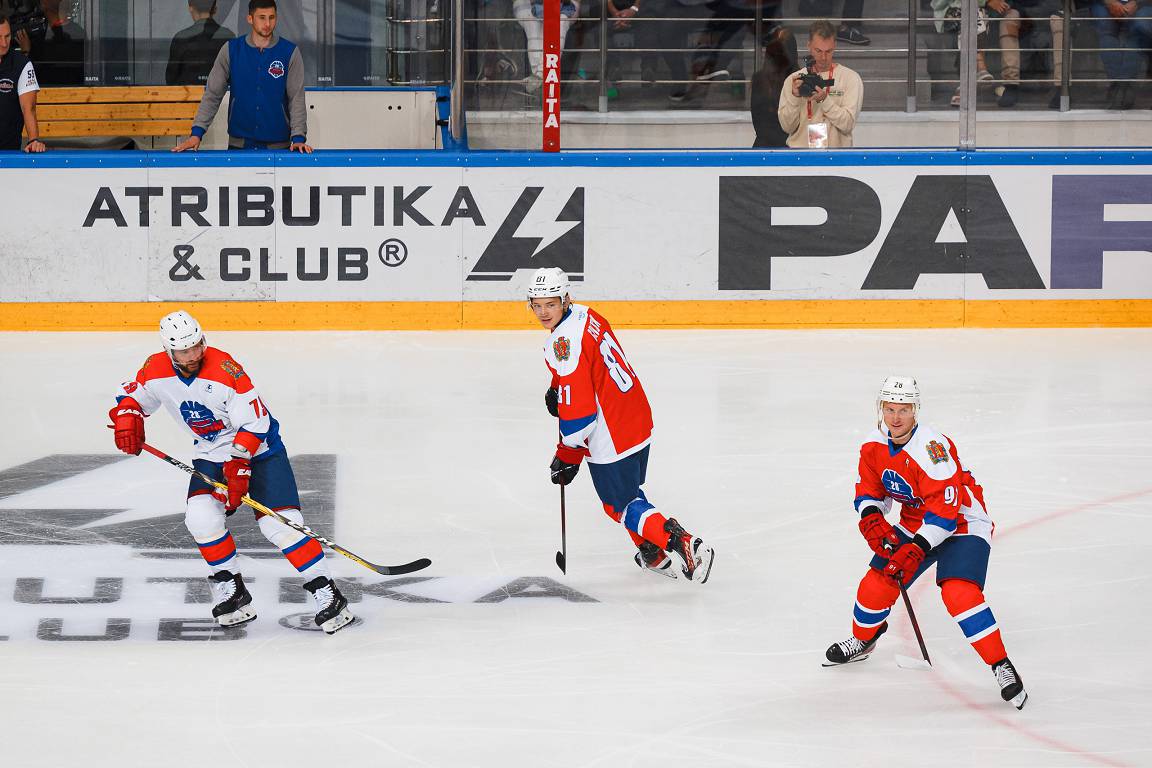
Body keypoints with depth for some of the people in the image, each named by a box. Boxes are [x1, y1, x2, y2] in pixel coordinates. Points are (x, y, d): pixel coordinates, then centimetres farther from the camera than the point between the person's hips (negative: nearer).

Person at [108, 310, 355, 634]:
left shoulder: (225, 370, -26)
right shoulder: (157, 371, -11)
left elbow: (255, 422, -22)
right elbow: (131, 394, 9)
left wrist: (238, 465, -27)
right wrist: (126, 418, -13)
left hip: (258, 449, -5)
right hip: (211, 453, 5)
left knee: (279, 522, -16)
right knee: (201, 516, -18)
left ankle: (328, 596, -10)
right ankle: (231, 591, 0)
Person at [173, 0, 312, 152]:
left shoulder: (290, 52, -2)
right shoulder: (230, 50, 1)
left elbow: (297, 98, -3)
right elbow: (213, 94, 1)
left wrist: (298, 137, -15)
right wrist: (197, 133, -8)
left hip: (279, 145, -1)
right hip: (238, 144, 1)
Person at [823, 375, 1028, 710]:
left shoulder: (932, 447, -30)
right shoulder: (874, 446, -6)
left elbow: (945, 508, -33)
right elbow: (868, 491, 7)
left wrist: (917, 549, -36)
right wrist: (872, 520, -15)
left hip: (962, 523, -7)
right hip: (915, 523, 7)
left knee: (958, 592, -26)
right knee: (877, 582, 2)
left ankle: (1001, 666, -21)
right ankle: (863, 639, 33)